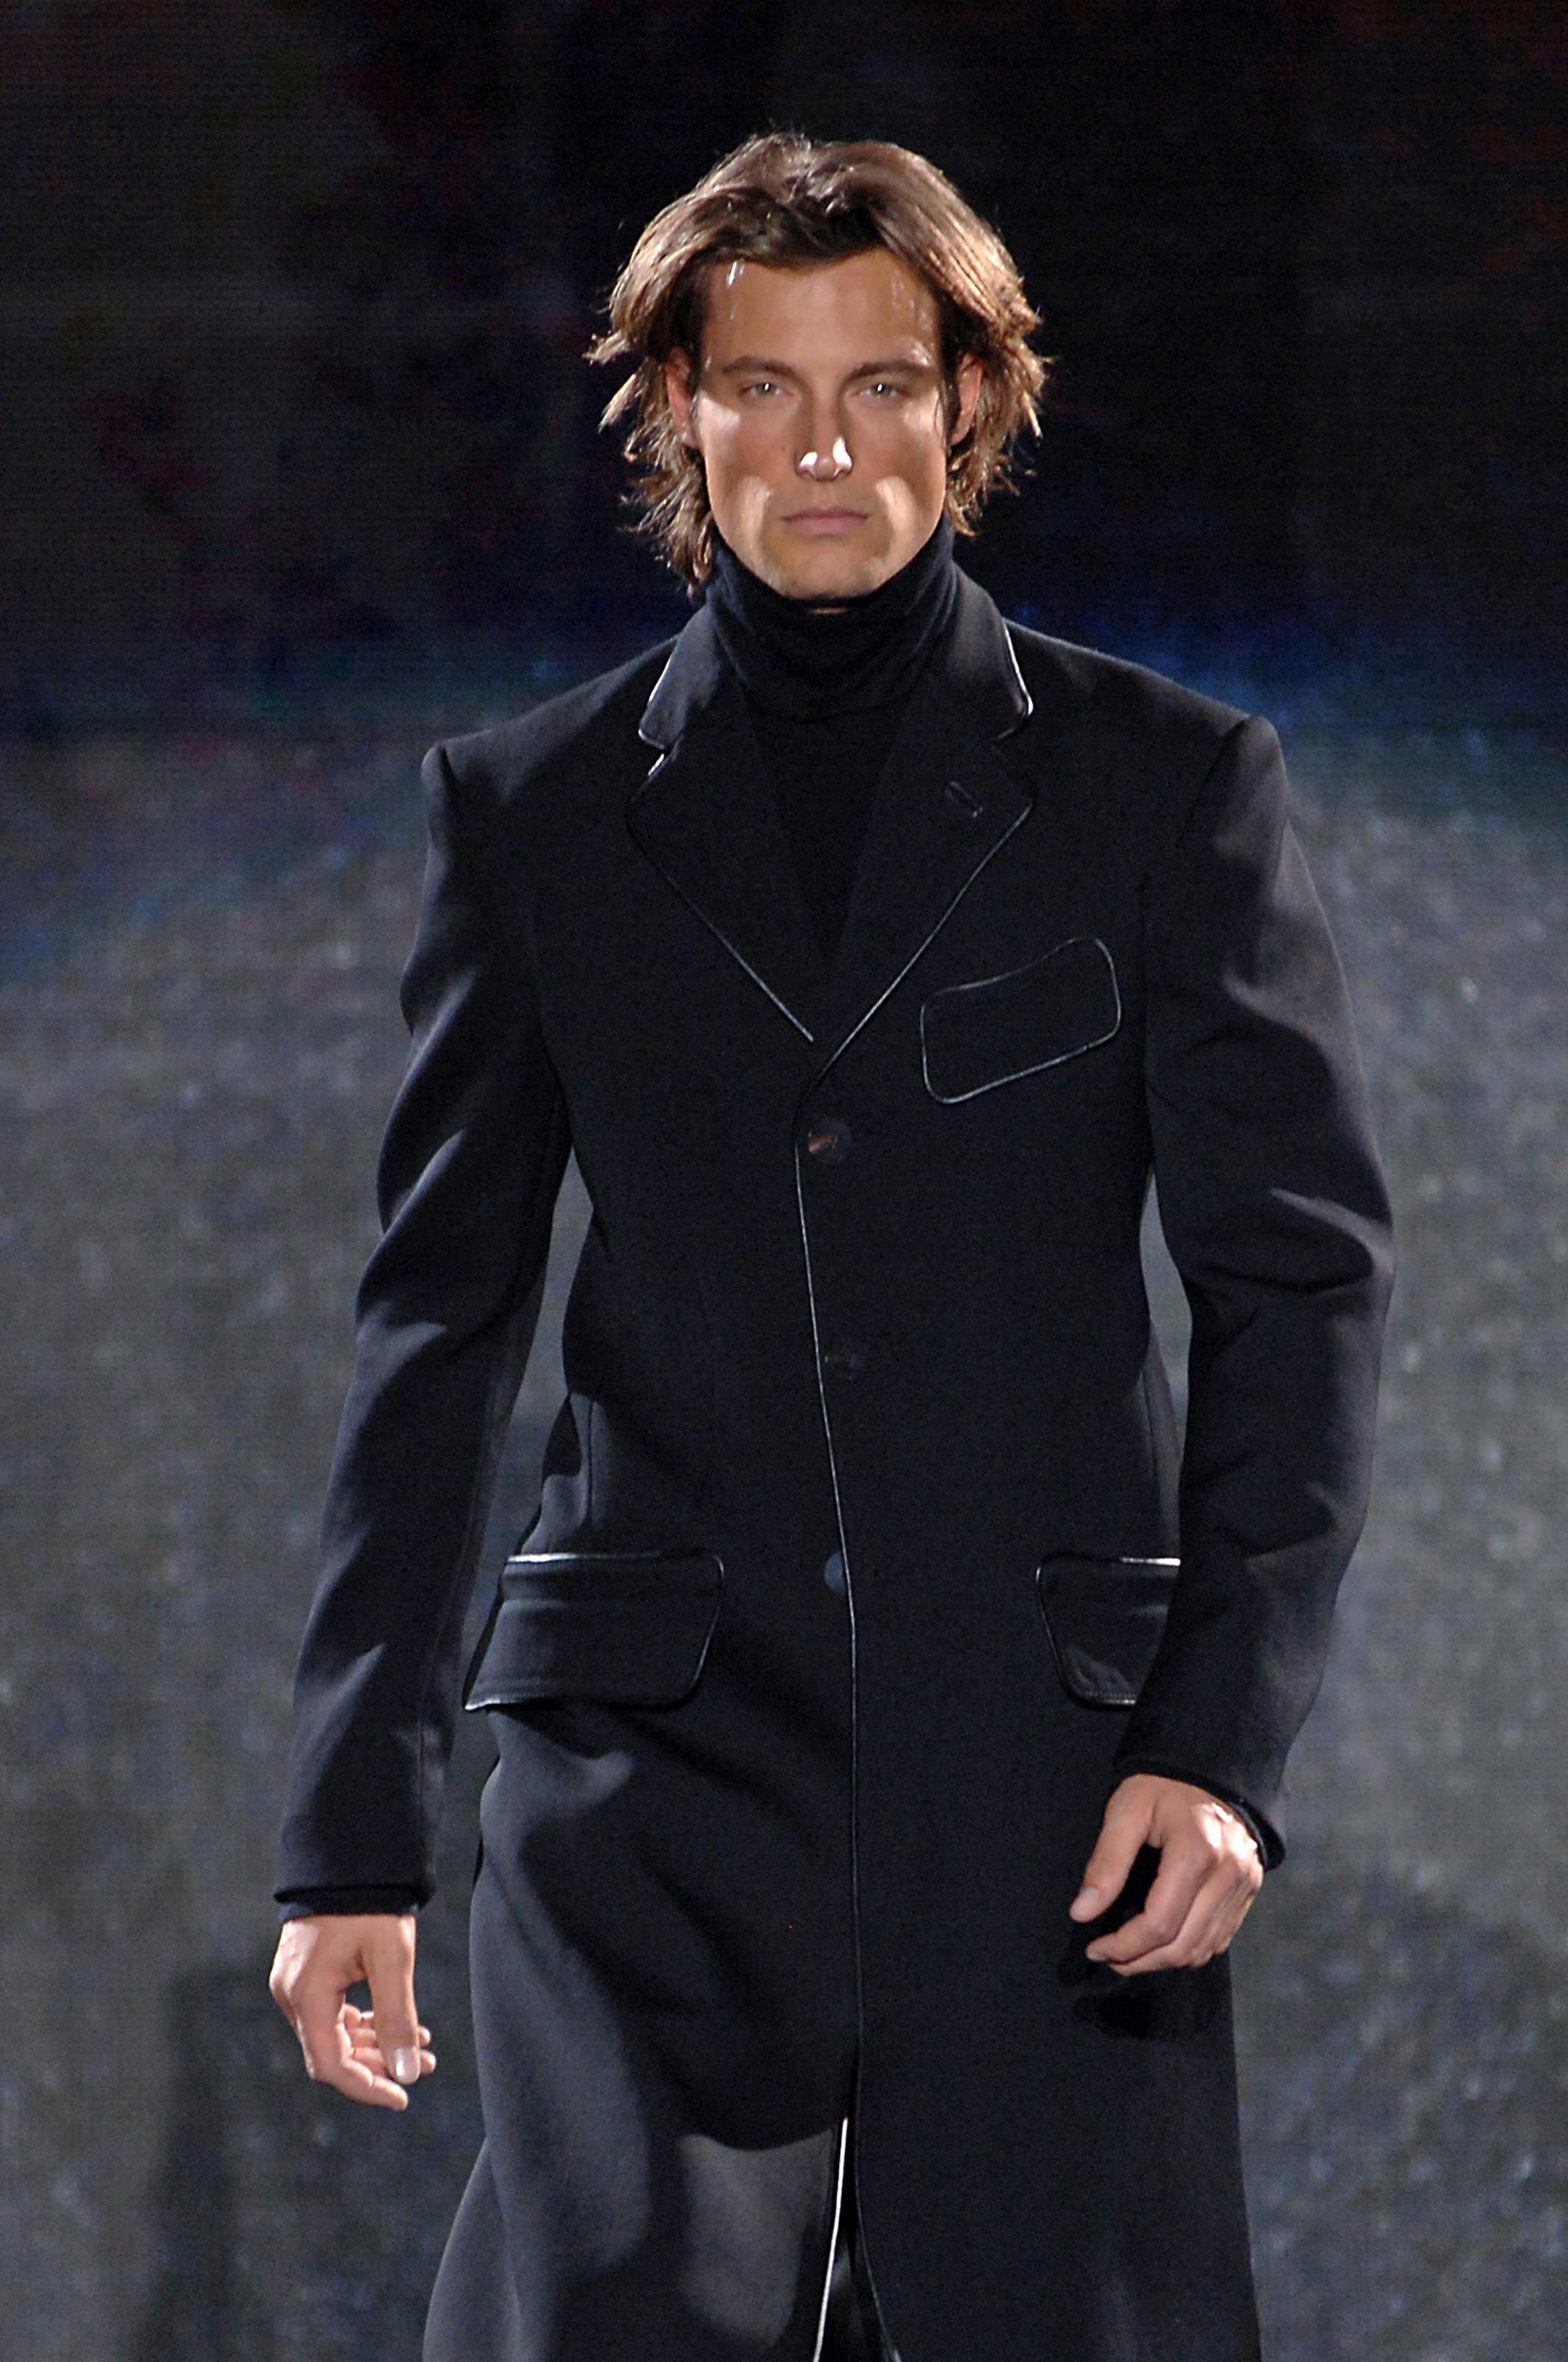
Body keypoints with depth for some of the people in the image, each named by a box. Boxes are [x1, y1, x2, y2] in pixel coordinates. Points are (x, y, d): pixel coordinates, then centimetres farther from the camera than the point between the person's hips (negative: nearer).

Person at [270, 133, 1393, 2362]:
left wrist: (1224, 1732, -7)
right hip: (657, 1764, 1)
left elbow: (1304, 1279, 4)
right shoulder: (533, 812, 10)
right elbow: (439, 1319, 11)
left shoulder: (1170, 784, 6)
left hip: (1049, 1762, -1)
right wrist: (354, 1834, 6)